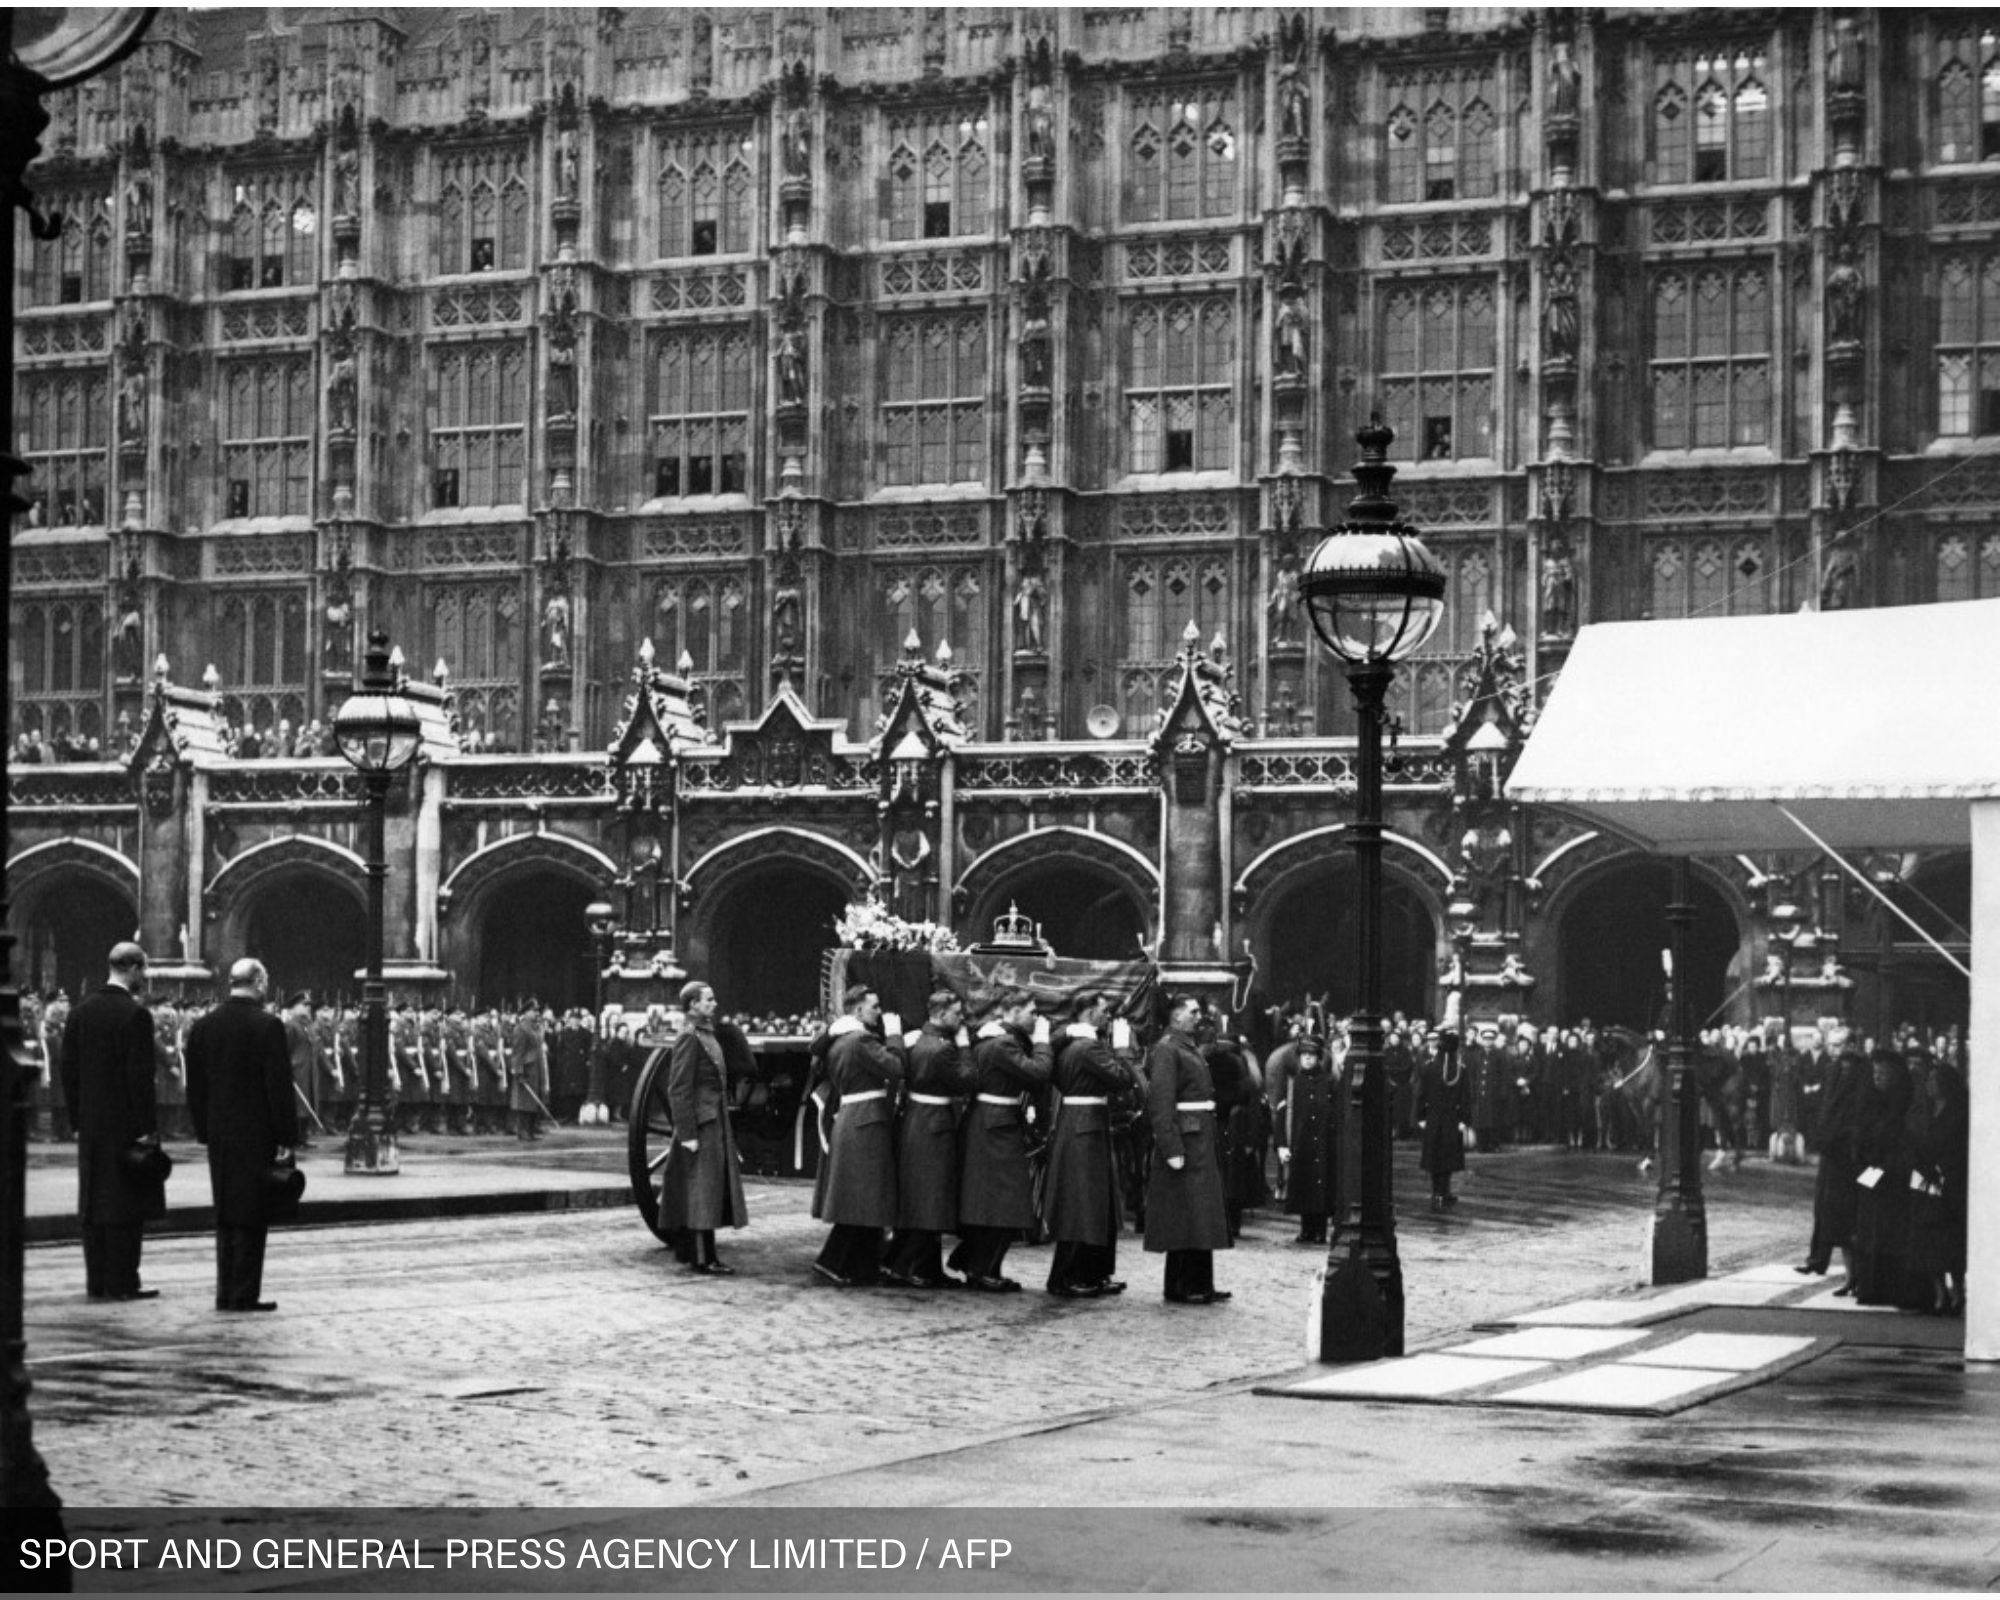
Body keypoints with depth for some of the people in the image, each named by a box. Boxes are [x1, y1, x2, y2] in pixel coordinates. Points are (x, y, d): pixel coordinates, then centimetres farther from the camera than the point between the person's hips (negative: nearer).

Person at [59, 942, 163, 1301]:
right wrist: (148, 1127, -12)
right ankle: (121, 1282, -2)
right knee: (126, 1205, -2)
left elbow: (69, 1069, 9)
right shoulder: (135, 1014, -14)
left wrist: (78, 1118, 15)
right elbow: (140, 1076, -16)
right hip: (126, 1124, -7)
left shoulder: (80, 1012, 7)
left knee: (94, 1203, 11)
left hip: (91, 1125, 7)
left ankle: (96, 1281, 14)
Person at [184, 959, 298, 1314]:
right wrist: (287, 1138, -8)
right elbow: (280, 1087, -12)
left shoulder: (203, 1027, 6)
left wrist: (205, 1131, 16)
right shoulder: (268, 1027, -11)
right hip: (257, 1135, -5)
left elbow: (195, 1088, 9)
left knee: (226, 1215, 13)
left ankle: (226, 1293, 14)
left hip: (219, 1136, 5)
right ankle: (244, 1294, -1)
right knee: (251, 1217, -1)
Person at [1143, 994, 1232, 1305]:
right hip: (1185, 1143, -10)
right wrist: (1172, 1149, -25)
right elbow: (1161, 1104, -19)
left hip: (1201, 1144, 10)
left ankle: (1199, 1285, 16)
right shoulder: (1166, 1051, -12)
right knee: (1184, 1217, -6)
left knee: (1200, 1218, 12)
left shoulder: (1189, 1049, 18)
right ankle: (1181, 1289, -2)